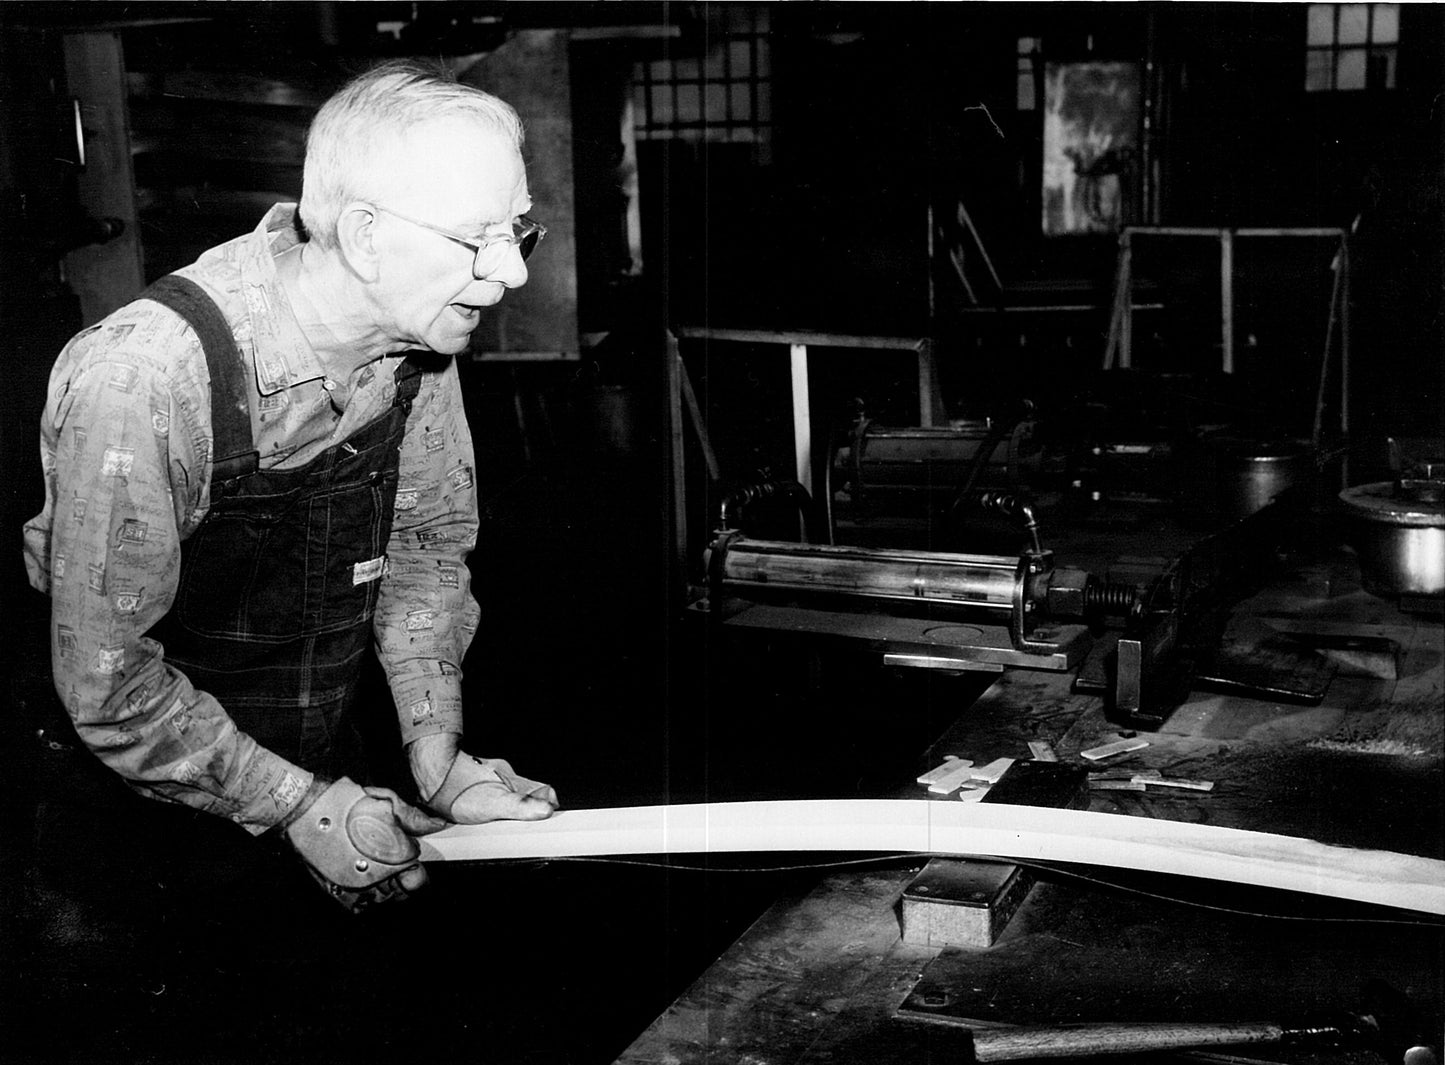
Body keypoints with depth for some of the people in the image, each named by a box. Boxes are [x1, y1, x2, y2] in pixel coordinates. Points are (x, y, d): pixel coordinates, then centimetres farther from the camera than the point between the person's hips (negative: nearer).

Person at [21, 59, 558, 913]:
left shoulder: (417, 328, -13)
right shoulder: (141, 381, -33)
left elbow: (428, 544, -2)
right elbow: (106, 679, -27)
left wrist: (439, 753, -11)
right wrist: (299, 807, -22)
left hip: (329, 770, 6)